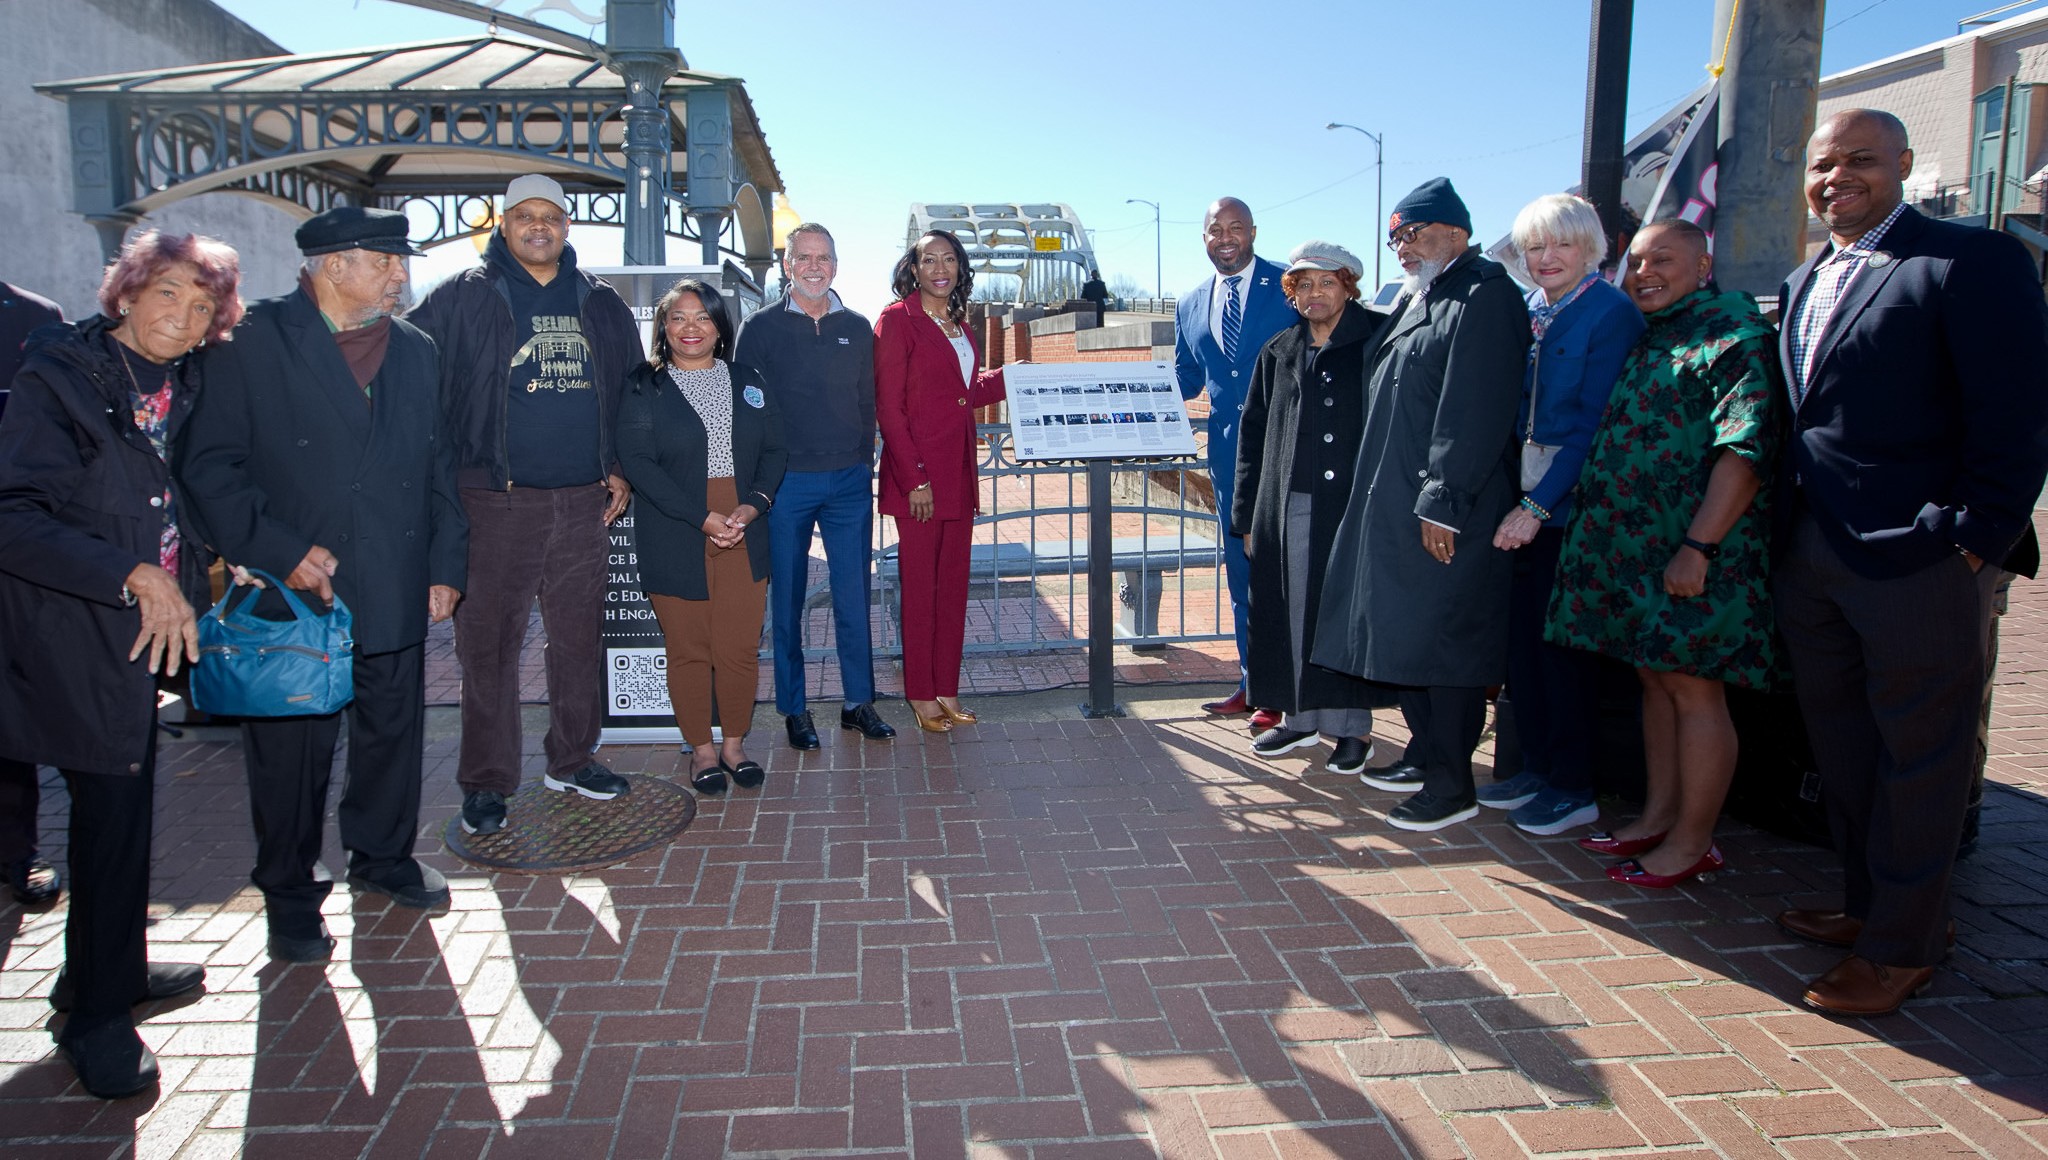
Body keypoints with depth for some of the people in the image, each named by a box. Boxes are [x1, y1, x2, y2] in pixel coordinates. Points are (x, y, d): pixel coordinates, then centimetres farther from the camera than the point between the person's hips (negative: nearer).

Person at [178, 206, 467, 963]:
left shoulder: (414, 351, 11)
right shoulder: (251, 342, -5)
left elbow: (440, 469, 14)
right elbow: (210, 465, -8)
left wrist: (446, 565, 7)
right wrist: (281, 551, -15)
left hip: (397, 592, 4)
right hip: (291, 593, -4)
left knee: (393, 732, 14)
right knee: (291, 751, 6)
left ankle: (383, 857, 36)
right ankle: (290, 898, 23)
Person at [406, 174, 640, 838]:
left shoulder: (601, 304, 13)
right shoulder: (464, 298, 1)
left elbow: (630, 394, 19)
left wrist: (622, 471, 10)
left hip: (585, 502, 4)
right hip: (499, 502, -3)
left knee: (580, 637, 11)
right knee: (490, 642, 1)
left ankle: (572, 761, 26)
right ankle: (486, 784, 13)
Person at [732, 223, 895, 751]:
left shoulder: (857, 329, 10)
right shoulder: (760, 327, 2)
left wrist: (864, 463, 8)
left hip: (850, 481, 2)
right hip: (785, 483, -2)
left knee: (854, 596, 5)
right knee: (787, 598, 5)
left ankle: (858, 702, 16)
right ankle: (794, 708, 15)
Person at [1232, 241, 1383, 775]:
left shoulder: (1380, 341, 0)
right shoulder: (1279, 352, 13)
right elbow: (1254, 435, 15)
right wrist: (1247, 516, 11)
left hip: (1354, 505, -4)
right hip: (1286, 509, 4)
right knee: (1288, 612, 8)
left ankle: (1353, 726, 14)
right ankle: (1299, 716, 23)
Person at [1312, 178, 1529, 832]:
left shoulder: (1485, 295, -12)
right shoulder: (1413, 299, 17)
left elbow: (1477, 412, -20)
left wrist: (1444, 502, -22)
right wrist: (1380, 497, 15)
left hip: (1446, 514, -9)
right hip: (1392, 504, 9)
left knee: (1442, 640, -3)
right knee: (1404, 631, 16)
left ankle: (1452, 786, 8)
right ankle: (1425, 754, 30)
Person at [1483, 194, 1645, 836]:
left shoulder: (1611, 313, -8)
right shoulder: (1526, 311, 12)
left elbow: (1595, 423, -14)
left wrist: (1538, 504, -17)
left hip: (1571, 503, -6)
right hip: (1523, 499, 6)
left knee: (1562, 639, 0)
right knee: (1523, 635, 8)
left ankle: (1573, 788, 13)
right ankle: (1537, 767, 22)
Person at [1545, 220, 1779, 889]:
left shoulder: (1734, 333, -10)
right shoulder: (1649, 338, 17)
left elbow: (1746, 449, -19)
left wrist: (1698, 546, -24)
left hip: (1694, 555, -8)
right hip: (1633, 546, 9)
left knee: (1693, 688, -2)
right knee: (1658, 680, 14)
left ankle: (1693, 841, 8)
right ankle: (1659, 817, 24)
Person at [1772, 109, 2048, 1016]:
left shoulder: (1972, 262, -9)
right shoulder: (1803, 284, 15)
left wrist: (1974, 541, -17)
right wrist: (1786, 525, 11)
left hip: (1918, 563, -8)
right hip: (1812, 558, 8)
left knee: (1917, 755, 4)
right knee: (1840, 743, 17)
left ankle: (1902, 946, 16)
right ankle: (1868, 903, 34)